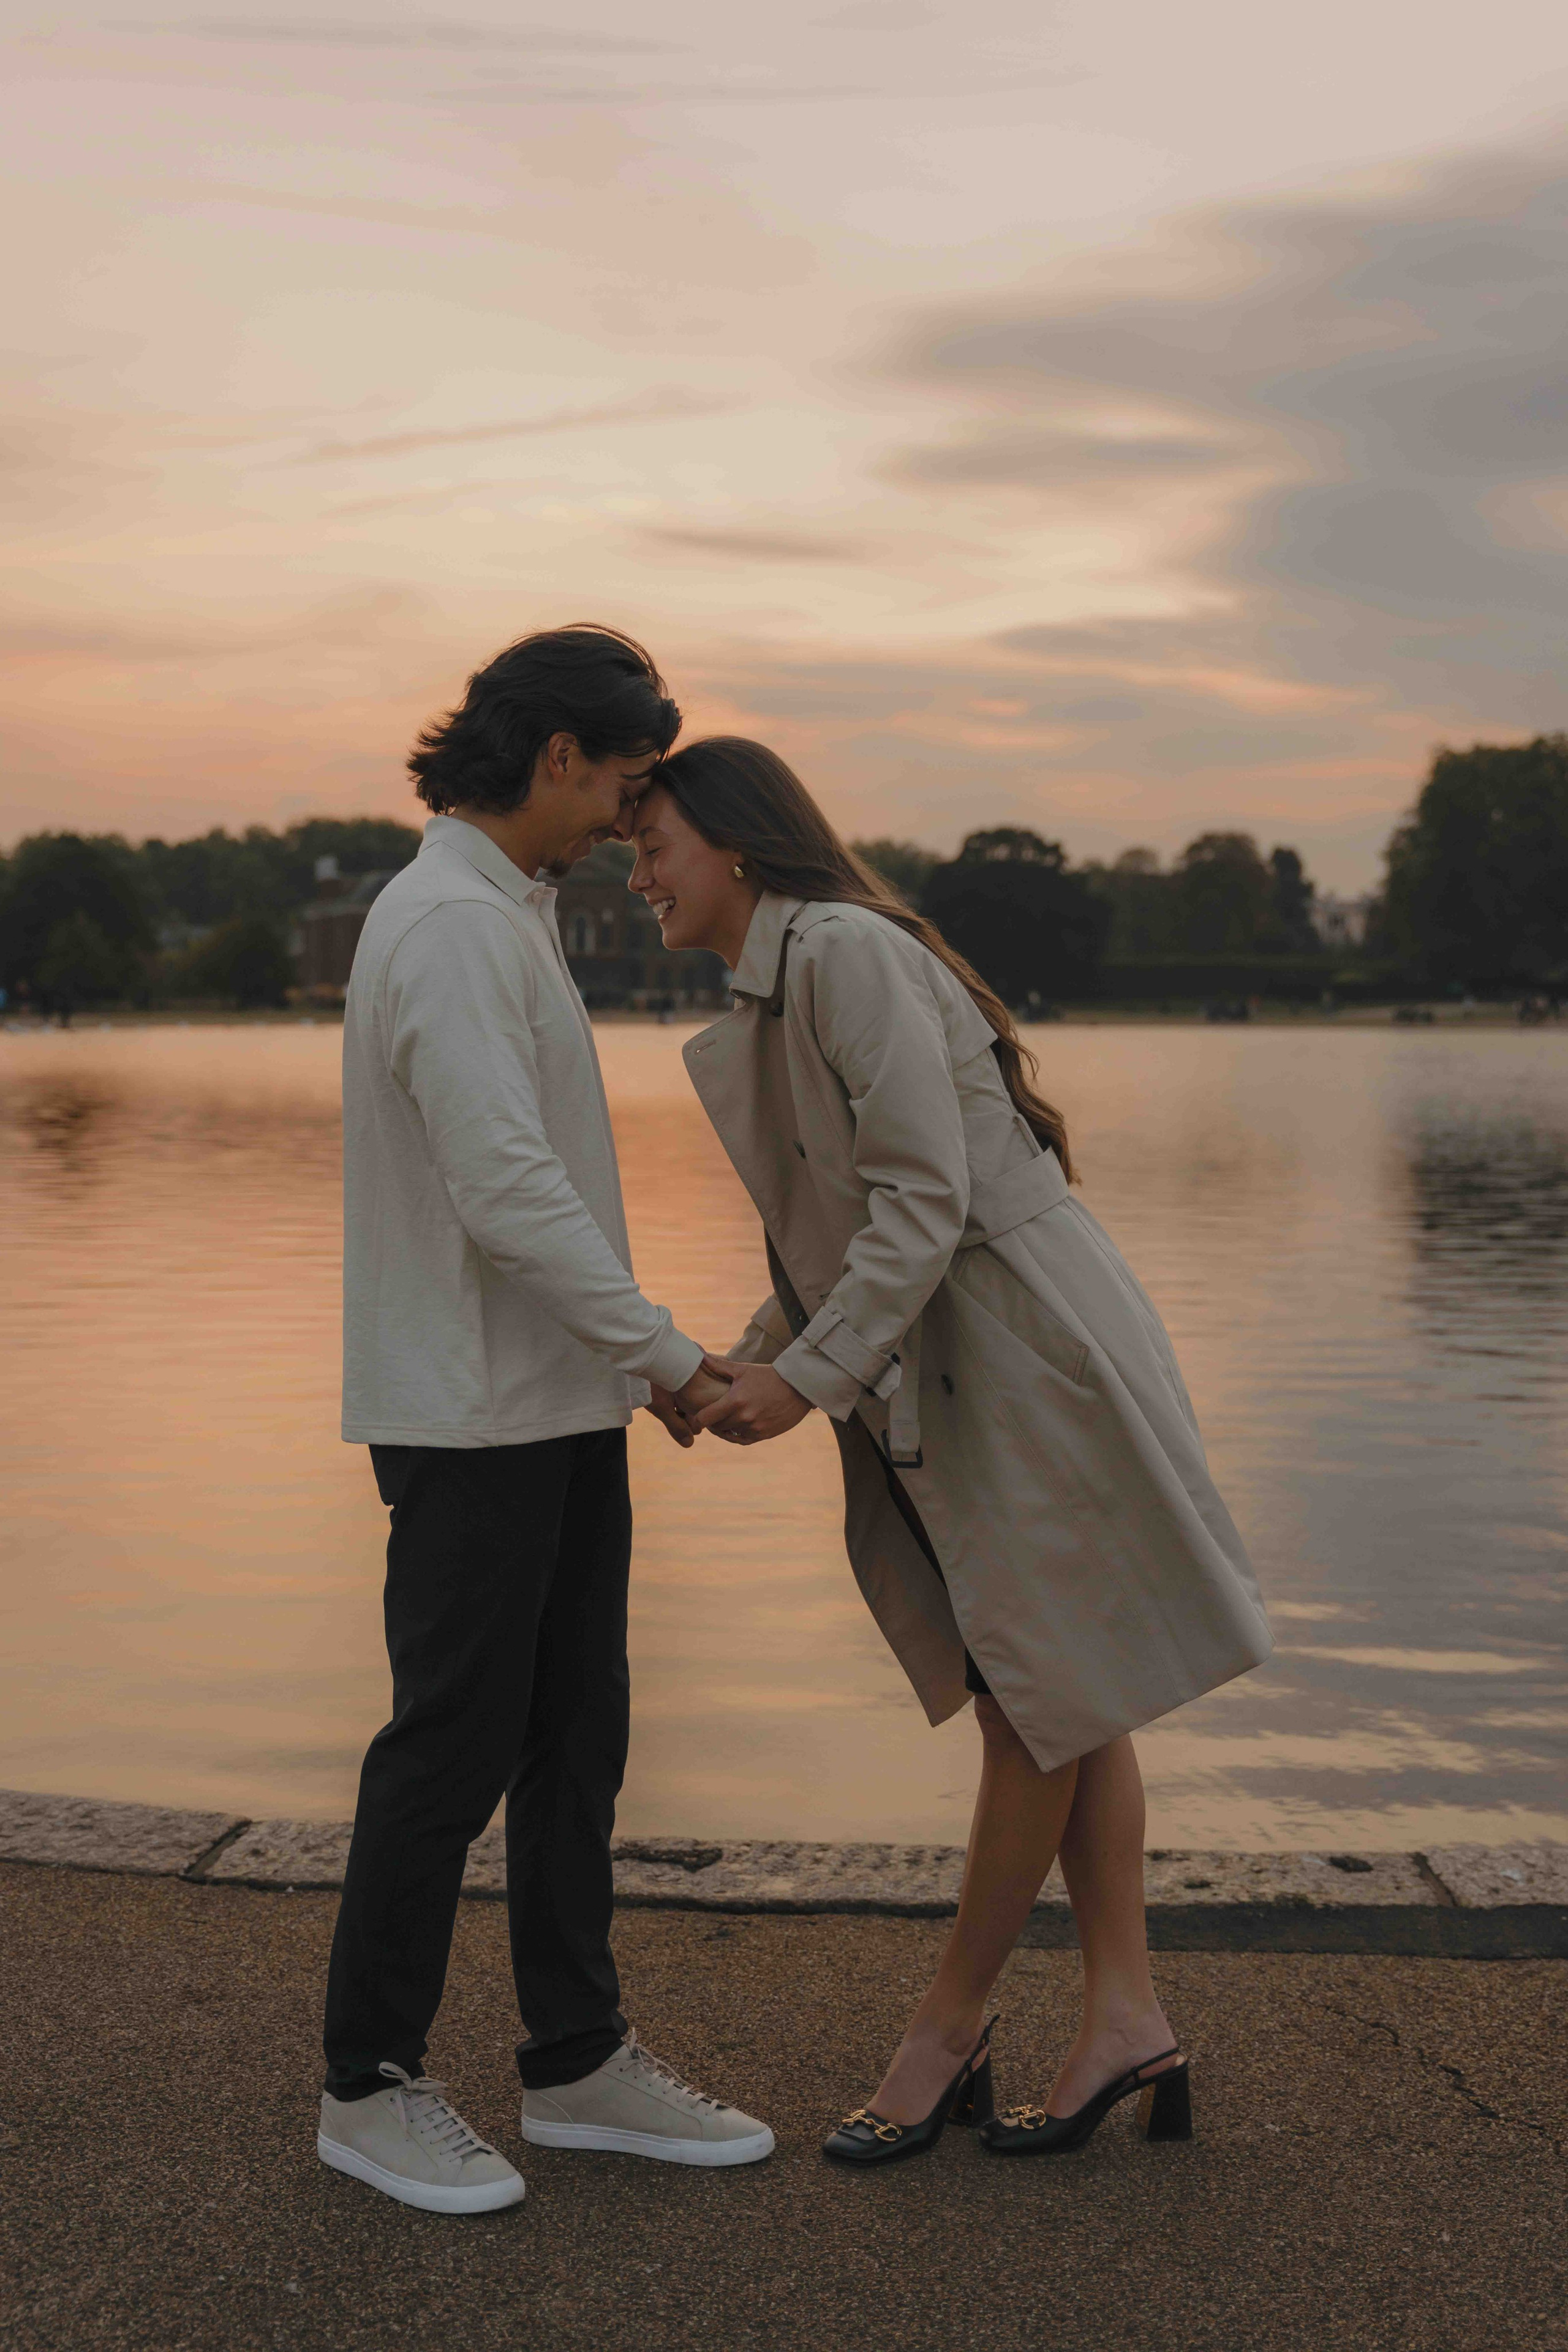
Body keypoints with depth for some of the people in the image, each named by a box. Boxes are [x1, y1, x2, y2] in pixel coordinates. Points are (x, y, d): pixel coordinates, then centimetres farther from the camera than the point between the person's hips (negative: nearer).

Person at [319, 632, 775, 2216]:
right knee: (454, 1745, 0)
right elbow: (508, 1191, -25)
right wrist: (666, 1355, -16)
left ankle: (580, 2064, 23)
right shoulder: (451, 923, -18)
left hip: (554, 1409, 10)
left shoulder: (497, 914, 15)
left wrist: (626, 1358, 18)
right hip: (471, 1415, -10)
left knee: (574, 1738, 12)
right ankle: (370, 2085, 15)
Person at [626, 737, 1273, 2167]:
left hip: (1026, 1357, -10)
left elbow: (927, 1201, -22)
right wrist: (749, 1359, 4)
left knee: (1043, 1706, 5)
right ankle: (1127, 2025, 19)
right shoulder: (777, 1000, 14)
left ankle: (954, 2023, 17)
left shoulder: (848, 951, -15)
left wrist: (809, 1379, -18)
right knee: (1051, 1701, 12)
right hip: (946, 1383, 10)